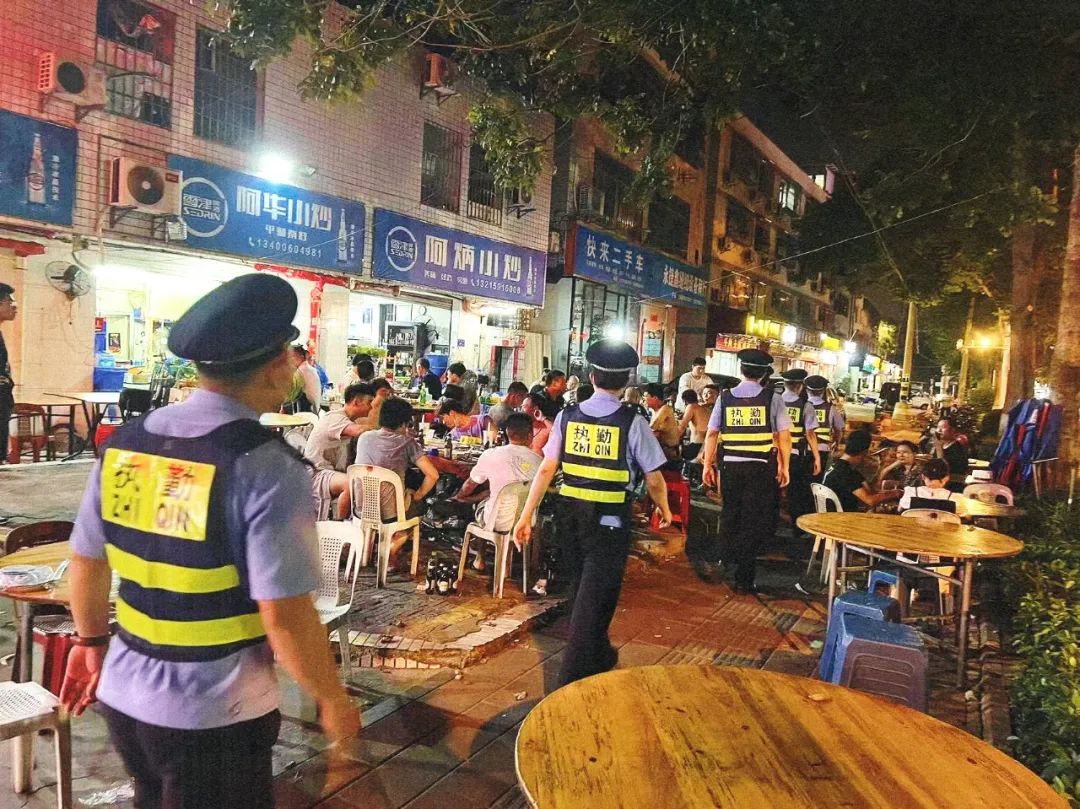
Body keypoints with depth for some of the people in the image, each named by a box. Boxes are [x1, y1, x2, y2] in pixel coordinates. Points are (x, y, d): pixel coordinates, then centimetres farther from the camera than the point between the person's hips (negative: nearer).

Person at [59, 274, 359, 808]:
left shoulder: (126, 441, -3)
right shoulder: (266, 467, -23)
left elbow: (86, 563, 8)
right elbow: (286, 619, -23)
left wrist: (91, 639, 26)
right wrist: (332, 701, -7)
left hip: (124, 695, 6)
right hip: (214, 719, -6)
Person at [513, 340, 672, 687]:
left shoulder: (568, 416, -1)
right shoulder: (632, 422, -10)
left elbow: (547, 468, -3)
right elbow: (653, 478, -5)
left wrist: (527, 515, 1)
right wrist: (664, 510, 14)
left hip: (571, 512, 5)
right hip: (610, 519, -4)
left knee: (583, 586, 24)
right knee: (595, 596, 6)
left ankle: (599, 655, 46)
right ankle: (571, 681, 7)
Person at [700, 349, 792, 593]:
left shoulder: (725, 397, 4)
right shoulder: (772, 398, -2)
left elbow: (711, 434, 4)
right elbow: (784, 436, -4)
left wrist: (708, 465, 11)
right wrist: (785, 467, 4)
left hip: (731, 466, 3)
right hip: (761, 467, -3)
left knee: (731, 518, 16)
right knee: (754, 522, 7)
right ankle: (713, 556, -4)